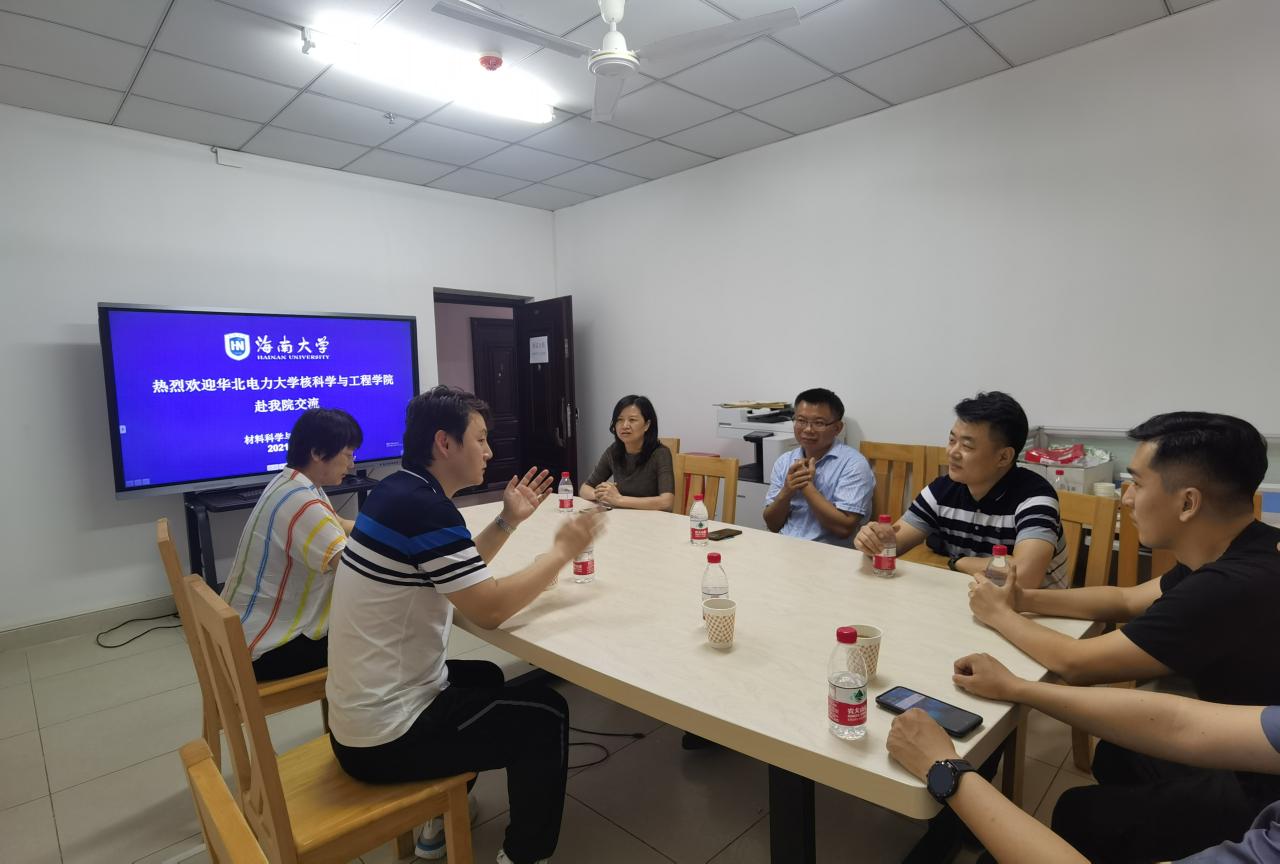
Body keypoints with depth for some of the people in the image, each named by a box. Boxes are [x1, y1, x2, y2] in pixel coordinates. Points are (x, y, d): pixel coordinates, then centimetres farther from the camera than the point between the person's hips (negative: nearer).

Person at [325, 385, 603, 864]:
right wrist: (562, 550, -13)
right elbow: (490, 608, -24)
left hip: (363, 712, 9)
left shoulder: (399, 491, 4)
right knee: (546, 715, 2)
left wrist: (509, 520, 3)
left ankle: (440, 819, 38)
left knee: (485, 677, 30)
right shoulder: (425, 507, -26)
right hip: (385, 735, -9)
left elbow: (461, 574, 14)